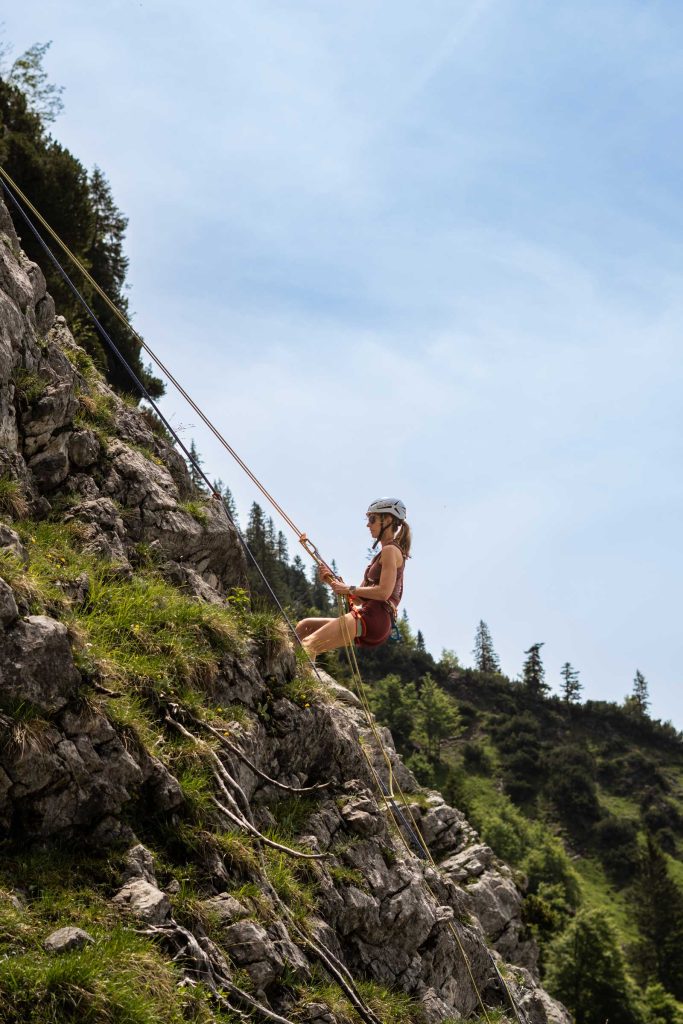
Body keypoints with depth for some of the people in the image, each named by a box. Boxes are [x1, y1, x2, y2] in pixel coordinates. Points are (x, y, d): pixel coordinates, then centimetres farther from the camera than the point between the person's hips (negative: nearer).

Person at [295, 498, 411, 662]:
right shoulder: (383, 555, 27)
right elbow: (361, 598, 22)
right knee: (303, 628, 10)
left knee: (308, 645, -23)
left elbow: (384, 592, -17)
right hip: (367, 617, 11)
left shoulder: (391, 550, -3)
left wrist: (349, 589, -11)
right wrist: (333, 581, 12)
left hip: (375, 619, -11)